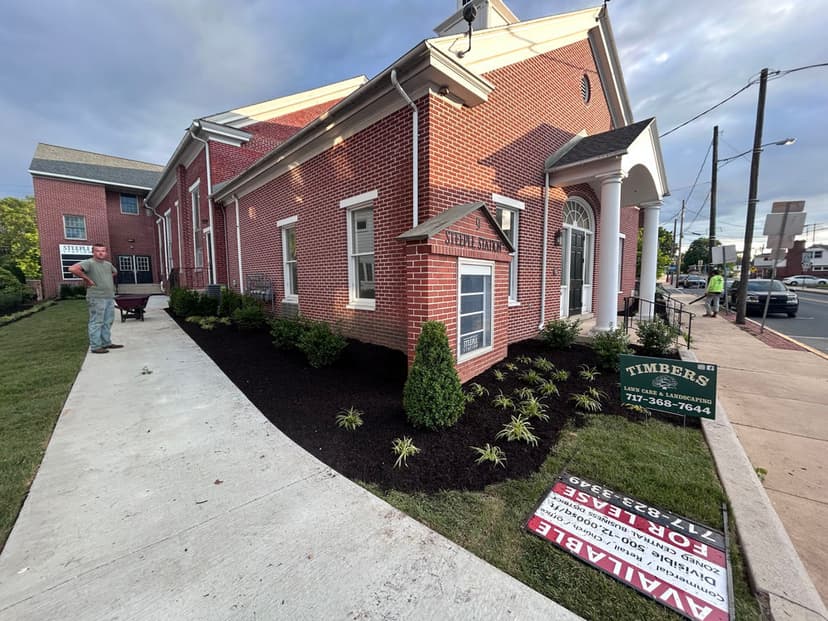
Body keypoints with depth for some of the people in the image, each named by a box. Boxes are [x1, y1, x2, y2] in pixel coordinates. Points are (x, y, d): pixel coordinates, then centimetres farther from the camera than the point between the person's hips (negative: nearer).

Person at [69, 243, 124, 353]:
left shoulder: (108, 264, 15)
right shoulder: (89, 263, -8)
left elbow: (115, 272, 36)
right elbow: (73, 269, -24)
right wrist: (87, 279, -16)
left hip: (110, 297, 8)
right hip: (97, 298, -8)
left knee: (108, 322, 13)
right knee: (96, 323, -4)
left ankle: (107, 343, 23)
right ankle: (95, 346, 0)